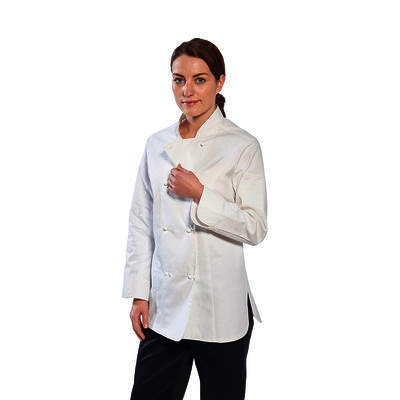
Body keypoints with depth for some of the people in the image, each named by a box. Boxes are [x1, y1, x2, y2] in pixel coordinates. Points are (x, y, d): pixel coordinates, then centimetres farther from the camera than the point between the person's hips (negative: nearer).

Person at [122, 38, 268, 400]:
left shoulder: (243, 146, -5)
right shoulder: (157, 145, 7)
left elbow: (255, 228, -9)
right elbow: (141, 224, 9)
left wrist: (200, 195, -17)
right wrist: (139, 294, 5)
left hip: (221, 310, -3)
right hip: (164, 307, 4)